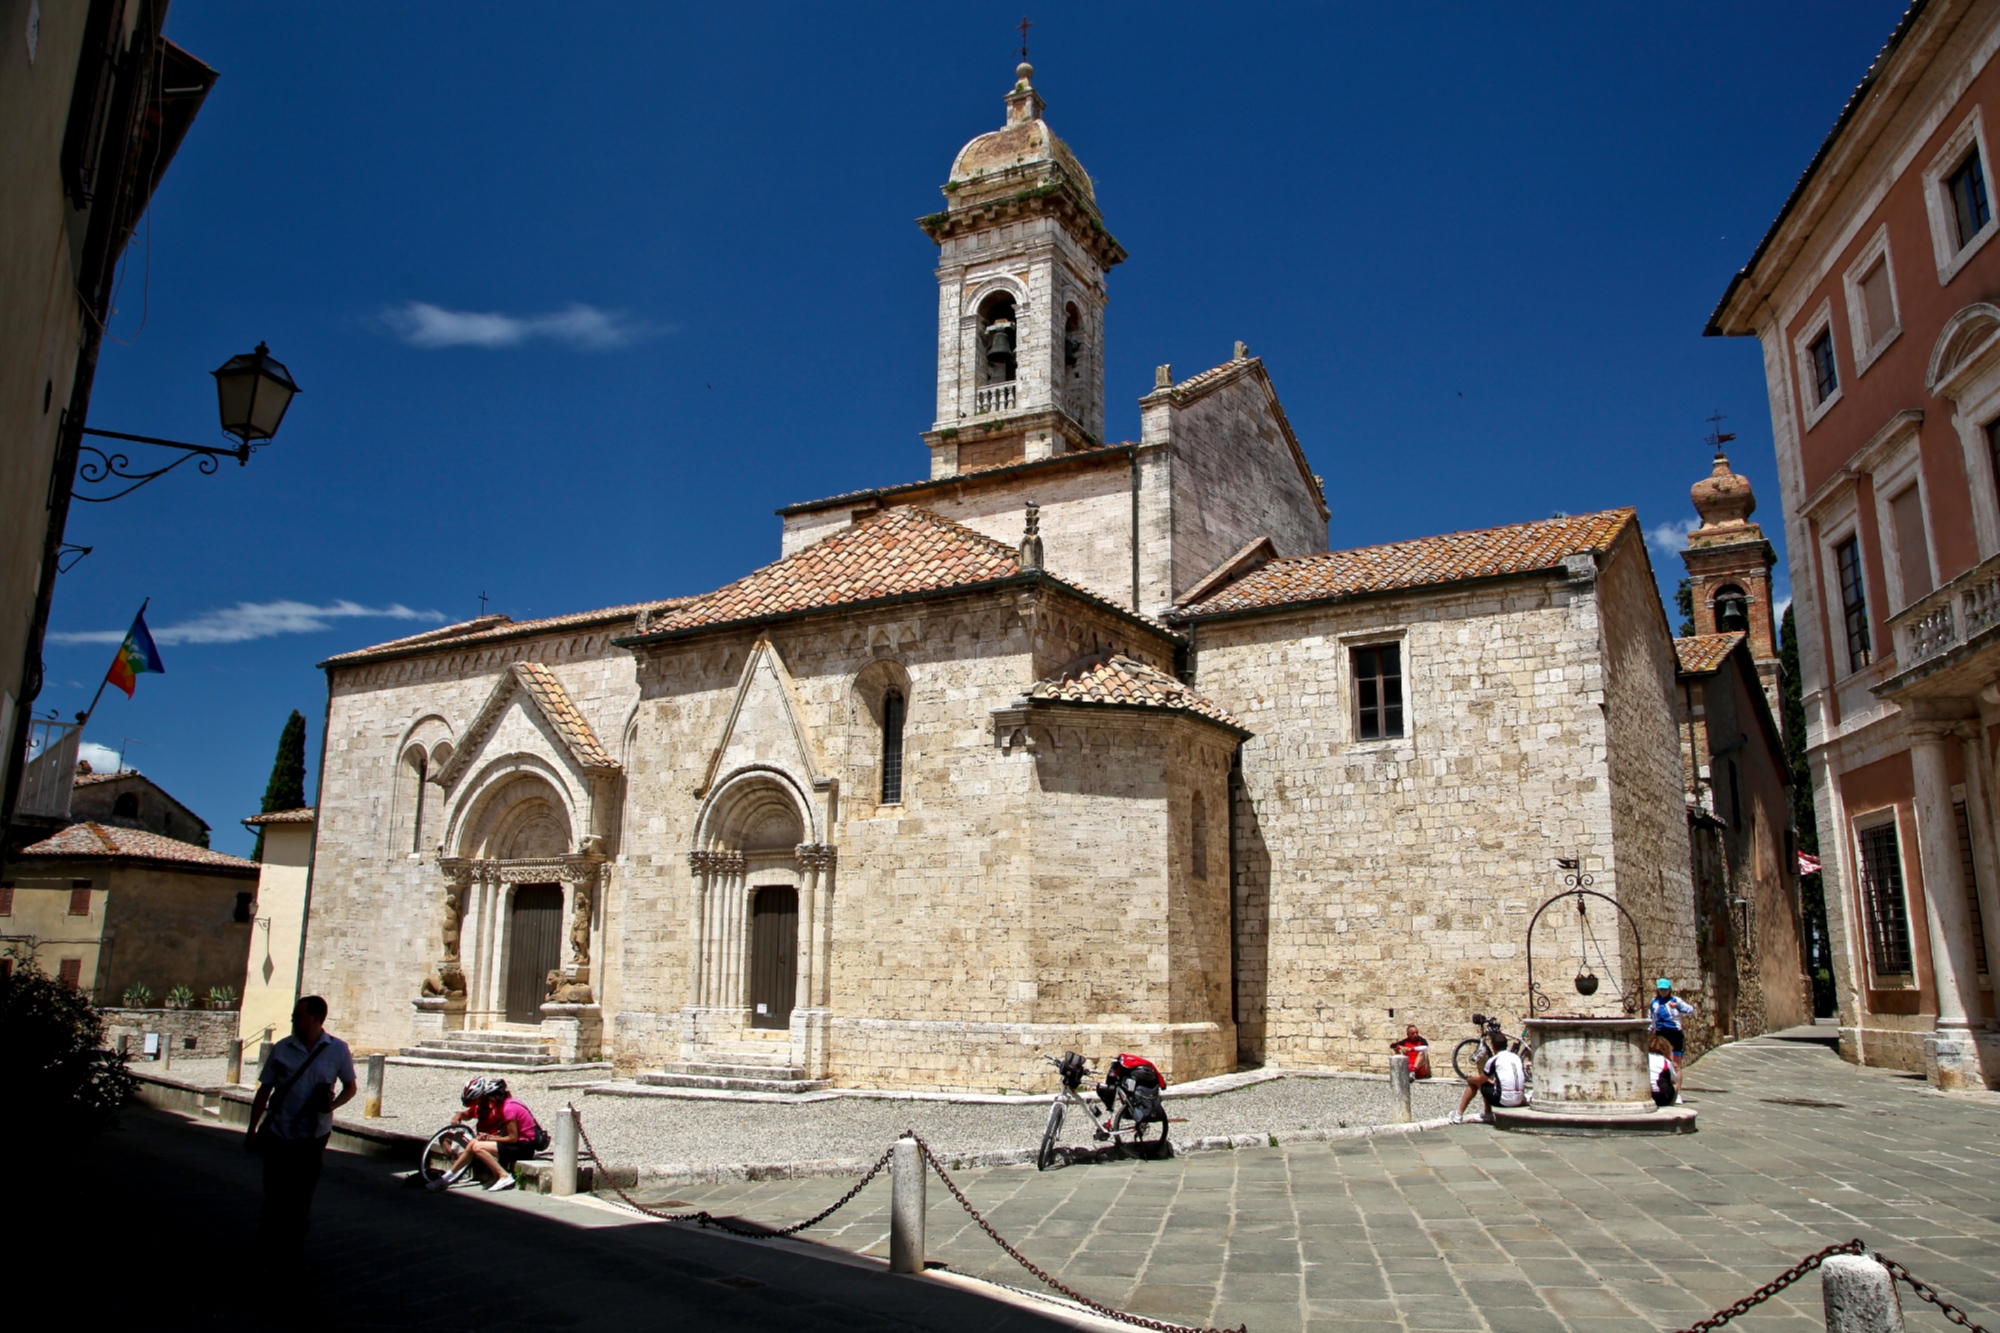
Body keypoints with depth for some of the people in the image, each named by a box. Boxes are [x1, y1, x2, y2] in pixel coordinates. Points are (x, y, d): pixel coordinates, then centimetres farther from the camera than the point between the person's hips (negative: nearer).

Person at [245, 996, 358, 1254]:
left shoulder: (338, 1050, -3)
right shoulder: (282, 1049, -1)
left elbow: (350, 1087, 7)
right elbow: (264, 1090, 3)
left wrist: (333, 1104, -13)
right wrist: (252, 1130, 1)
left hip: (313, 1136, 0)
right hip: (278, 1133, 1)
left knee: (302, 1195, 9)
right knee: (275, 1193, 5)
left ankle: (291, 1247, 28)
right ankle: (268, 1244, 26)